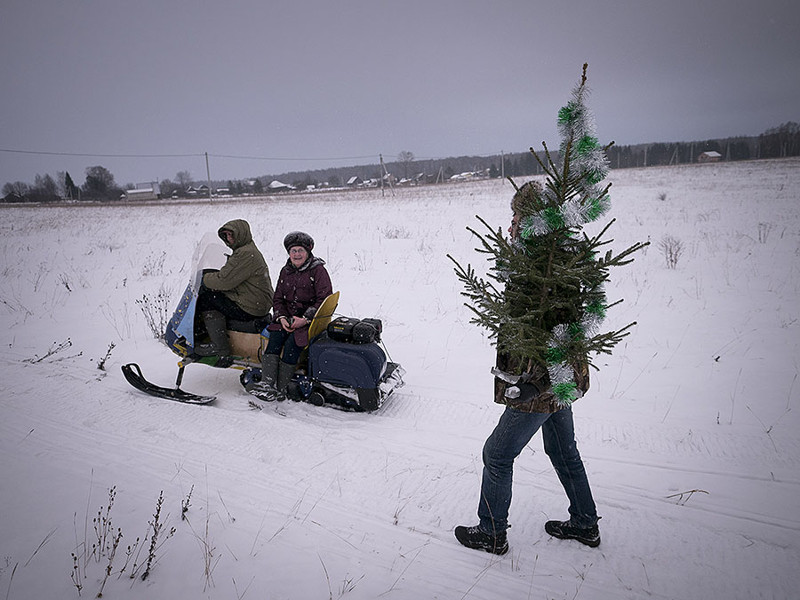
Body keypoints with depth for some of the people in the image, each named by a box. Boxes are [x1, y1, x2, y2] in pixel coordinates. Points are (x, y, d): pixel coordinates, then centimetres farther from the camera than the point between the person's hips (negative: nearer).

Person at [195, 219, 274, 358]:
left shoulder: (246, 254, -19)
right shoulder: (249, 250, 16)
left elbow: (225, 281, -21)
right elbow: (227, 275, 23)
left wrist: (204, 279, -4)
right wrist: (211, 276, 10)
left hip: (249, 309, -11)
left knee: (206, 299, -6)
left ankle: (219, 345, -6)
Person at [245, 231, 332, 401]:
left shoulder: (318, 270, -2)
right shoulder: (286, 271, 15)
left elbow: (324, 299, -9)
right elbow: (278, 298, 15)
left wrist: (305, 319, -18)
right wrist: (281, 317, -5)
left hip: (311, 319, -5)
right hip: (287, 318, 5)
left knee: (292, 343, -29)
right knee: (275, 337, -24)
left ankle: (280, 389, -28)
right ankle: (267, 383, -33)